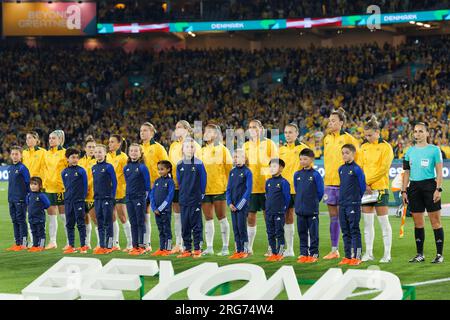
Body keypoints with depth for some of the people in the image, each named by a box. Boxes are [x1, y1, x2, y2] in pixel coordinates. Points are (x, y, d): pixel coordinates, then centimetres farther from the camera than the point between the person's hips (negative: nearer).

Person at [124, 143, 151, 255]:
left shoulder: (142, 167, -8)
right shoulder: (126, 168, 9)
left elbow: (147, 183, -5)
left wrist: (146, 194, -4)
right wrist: (128, 193, 15)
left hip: (140, 198, -6)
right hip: (129, 198, 6)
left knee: (140, 222, -3)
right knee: (133, 223, 8)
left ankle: (141, 246, -1)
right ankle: (135, 246, 11)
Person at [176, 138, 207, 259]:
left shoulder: (198, 164, -6)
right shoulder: (180, 165, 5)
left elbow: (203, 180, -1)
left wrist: (201, 194, 0)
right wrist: (183, 192, 12)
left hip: (195, 199, -4)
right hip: (183, 199, 4)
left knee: (196, 224, 0)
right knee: (185, 225, 7)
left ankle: (197, 249, 5)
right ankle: (187, 249, 13)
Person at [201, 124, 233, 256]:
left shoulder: (222, 149, -1)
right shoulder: (202, 151, 12)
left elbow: (229, 169, -2)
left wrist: (227, 185, -6)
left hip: (219, 189, -5)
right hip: (205, 189, 5)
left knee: (221, 218, 1)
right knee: (208, 219, 6)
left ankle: (225, 248, 6)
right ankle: (209, 247, 10)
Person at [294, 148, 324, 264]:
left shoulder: (315, 175, -7)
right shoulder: (297, 174, 7)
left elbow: (320, 191, -2)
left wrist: (314, 202, 6)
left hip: (312, 210, -5)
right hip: (300, 209, 5)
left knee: (313, 233, 1)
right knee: (302, 232, 9)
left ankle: (314, 254, 6)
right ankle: (303, 253, 15)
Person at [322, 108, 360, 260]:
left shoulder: (348, 138, -6)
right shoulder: (327, 139, 12)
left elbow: (356, 159, -3)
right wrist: (328, 174, 16)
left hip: (343, 182, -6)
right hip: (329, 182, 6)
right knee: (333, 216, 9)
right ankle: (334, 250, 14)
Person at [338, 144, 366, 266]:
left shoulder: (356, 169, -9)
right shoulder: (341, 169, 11)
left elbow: (362, 187, -4)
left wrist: (356, 198, 4)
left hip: (353, 204, -7)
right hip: (342, 204, 7)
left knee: (354, 230, -4)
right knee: (345, 232, 9)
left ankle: (356, 256, -2)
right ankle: (348, 256, 13)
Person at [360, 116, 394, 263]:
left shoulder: (386, 147, -5)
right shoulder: (364, 147, 12)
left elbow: (383, 169, -12)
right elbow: (360, 167, 9)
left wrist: (368, 181, -13)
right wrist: (364, 184, -5)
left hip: (380, 188, -5)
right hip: (365, 189, 5)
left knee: (383, 221, -3)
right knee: (367, 221, 7)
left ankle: (387, 254, 1)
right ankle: (369, 253, 13)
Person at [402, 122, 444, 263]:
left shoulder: (434, 150, 0)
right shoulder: (410, 151, 12)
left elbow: (439, 171, -3)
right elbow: (407, 173, 15)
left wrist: (438, 189, -12)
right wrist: (404, 191, 9)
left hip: (429, 185, -4)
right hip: (414, 187, 5)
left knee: (435, 221, -3)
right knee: (418, 222, 7)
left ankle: (439, 254, 0)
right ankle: (420, 254, 14)